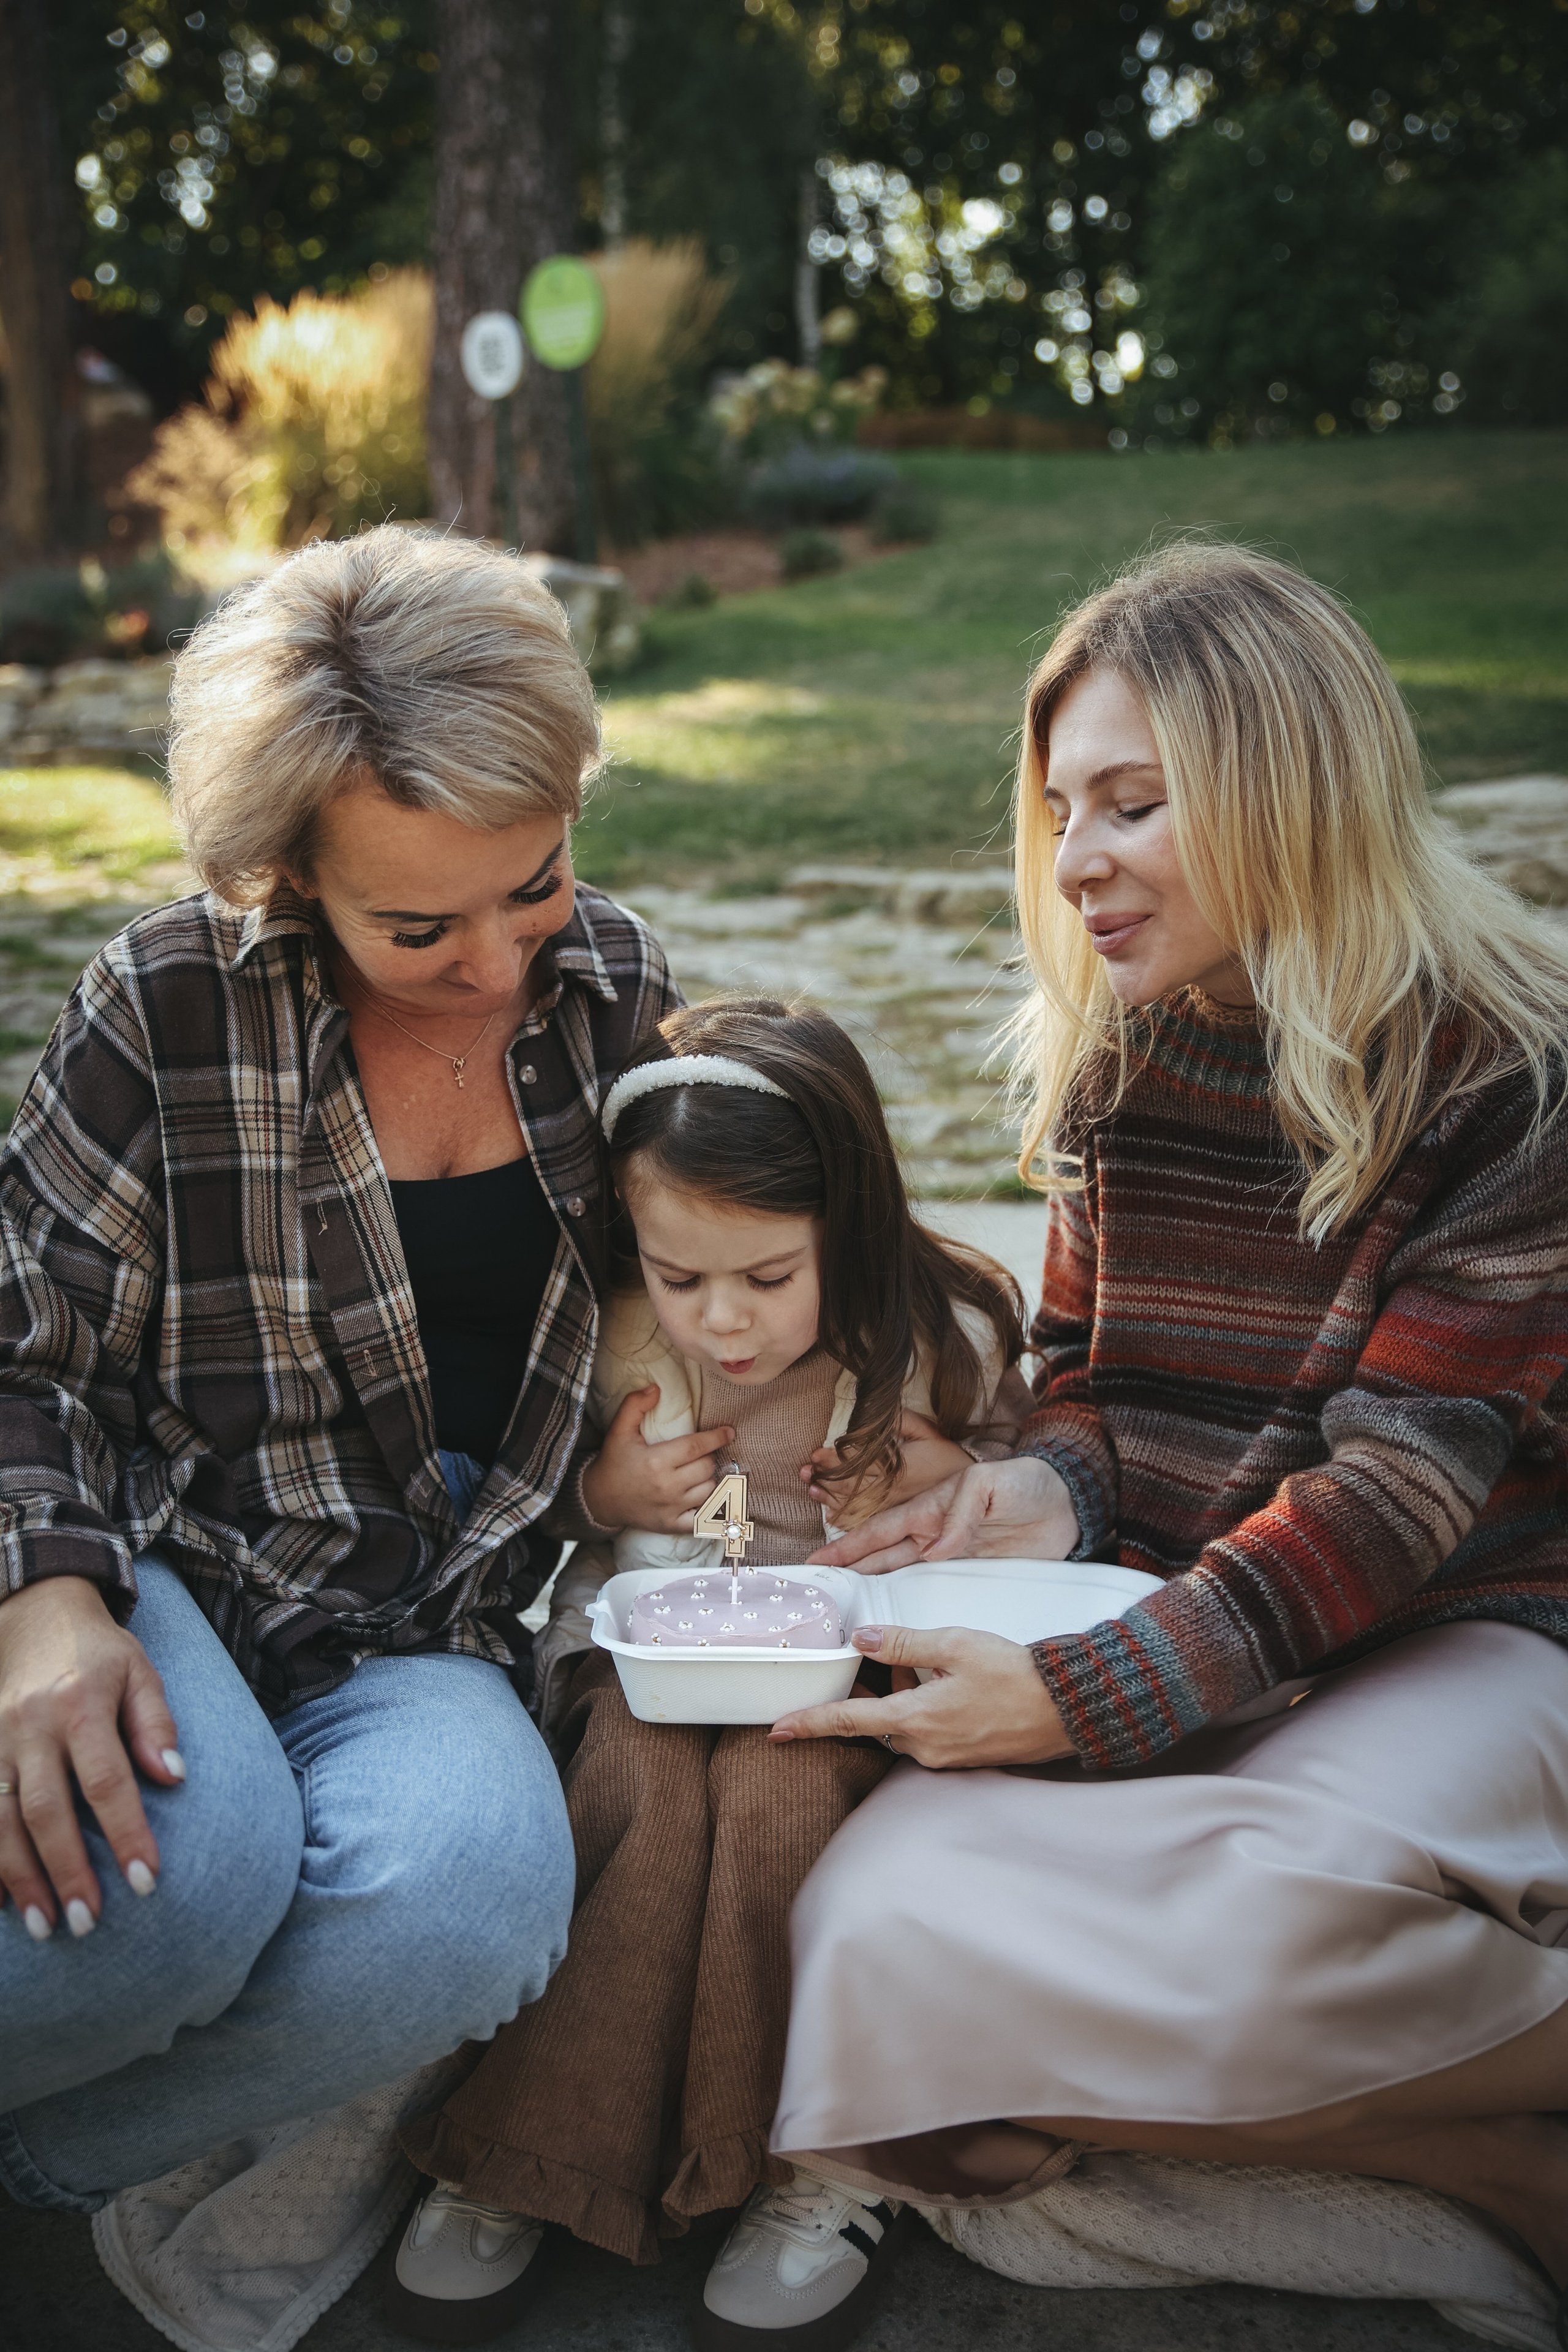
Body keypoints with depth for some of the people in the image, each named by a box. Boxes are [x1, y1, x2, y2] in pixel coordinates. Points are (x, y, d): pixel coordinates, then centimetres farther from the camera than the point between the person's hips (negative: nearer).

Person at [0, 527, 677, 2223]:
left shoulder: (615, 987, 3)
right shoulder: (170, 1004, -7)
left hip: (423, 1629, 3)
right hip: (164, 1567, -2)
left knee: (475, 1888, -32)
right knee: (182, 1868, -37)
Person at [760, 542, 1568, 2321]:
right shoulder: (1114, 1052, 8)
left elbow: (1409, 1478, -17)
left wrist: (1087, 1693, -26)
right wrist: (1046, 1498, -8)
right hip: (1154, 1619, 6)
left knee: (1298, 1912, -39)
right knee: (881, 1928, -22)